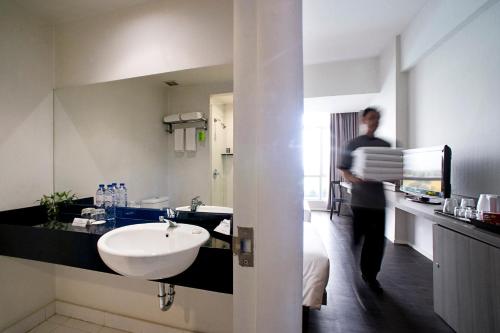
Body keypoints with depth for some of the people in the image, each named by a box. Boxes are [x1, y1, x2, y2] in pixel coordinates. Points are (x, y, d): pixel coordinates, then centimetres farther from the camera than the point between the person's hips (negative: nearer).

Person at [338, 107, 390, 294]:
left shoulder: (385, 145, 12)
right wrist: (353, 179, -21)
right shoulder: (353, 144, 2)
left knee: (377, 239, 7)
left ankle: (371, 275, 27)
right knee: (356, 237, 3)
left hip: (378, 198, 3)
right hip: (359, 199, -3)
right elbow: (344, 170, -1)